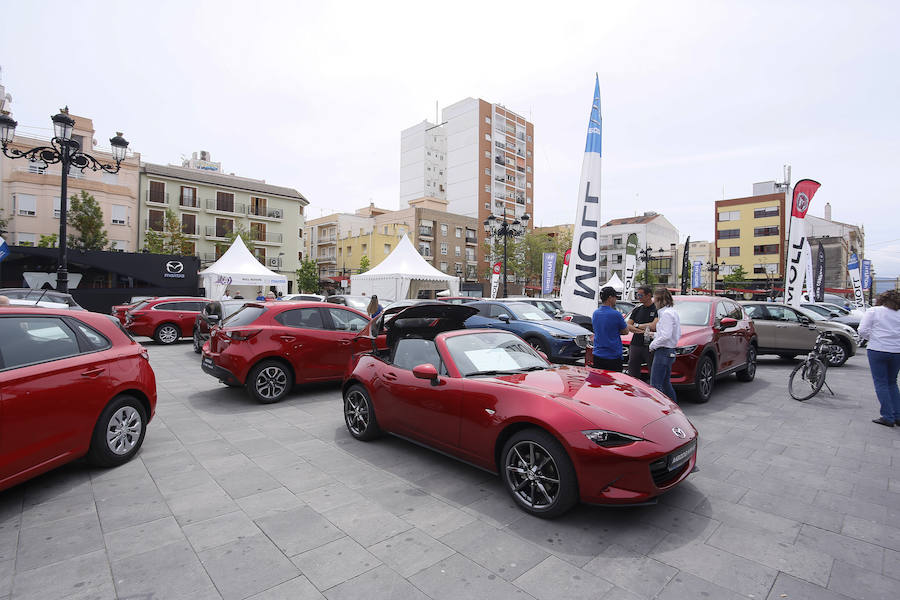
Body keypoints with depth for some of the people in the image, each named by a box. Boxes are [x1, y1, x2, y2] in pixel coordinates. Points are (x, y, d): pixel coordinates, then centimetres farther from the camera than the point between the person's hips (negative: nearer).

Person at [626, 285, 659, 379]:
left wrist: (637, 326, -3)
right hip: (635, 345, 5)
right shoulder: (637, 308, 13)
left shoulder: (657, 309, -3)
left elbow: (654, 325, -15)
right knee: (632, 376, 8)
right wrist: (643, 330, -10)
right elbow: (627, 326, 6)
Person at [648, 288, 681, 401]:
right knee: (666, 383, 18)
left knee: (655, 385, -8)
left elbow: (666, 336, -24)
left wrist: (653, 345, -10)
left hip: (663, 352, -11)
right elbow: (678, 335, 20)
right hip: (670, 352, 11)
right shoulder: (673, 312, 16)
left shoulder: (666, 313, -15)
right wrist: (655, 335, 14)